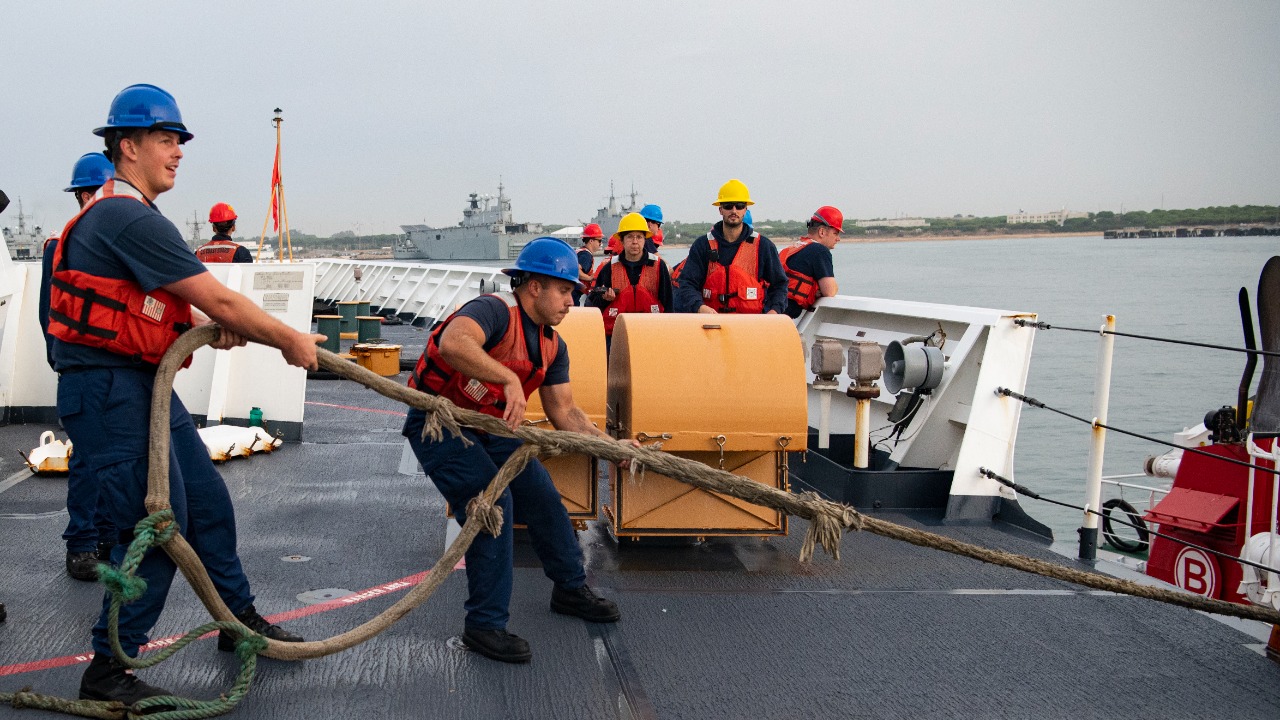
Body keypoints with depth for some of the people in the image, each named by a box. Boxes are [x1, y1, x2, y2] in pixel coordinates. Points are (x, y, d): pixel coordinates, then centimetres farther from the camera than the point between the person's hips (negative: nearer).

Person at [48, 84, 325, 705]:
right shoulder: (130, 218, -19)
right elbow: (219, 300, -19)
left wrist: (210, 326, 2)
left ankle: (239, 619, 32)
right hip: (108, 391, -11)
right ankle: (108, 670, 4)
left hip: (142, 383, 11)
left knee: (207, 501, 16)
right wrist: (291, 342, -8)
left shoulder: (119, 213, 16)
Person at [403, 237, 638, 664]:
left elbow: (564, 411, 4)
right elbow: (453, 342, -46)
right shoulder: (495, 311, -25)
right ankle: (485, 624, -10)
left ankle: (570, 589, 32)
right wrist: (510, 379, -51)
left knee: (542, 497, 10)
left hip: (490, 427, 9)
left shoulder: (552, 346, 3)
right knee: (492, 503, -21)